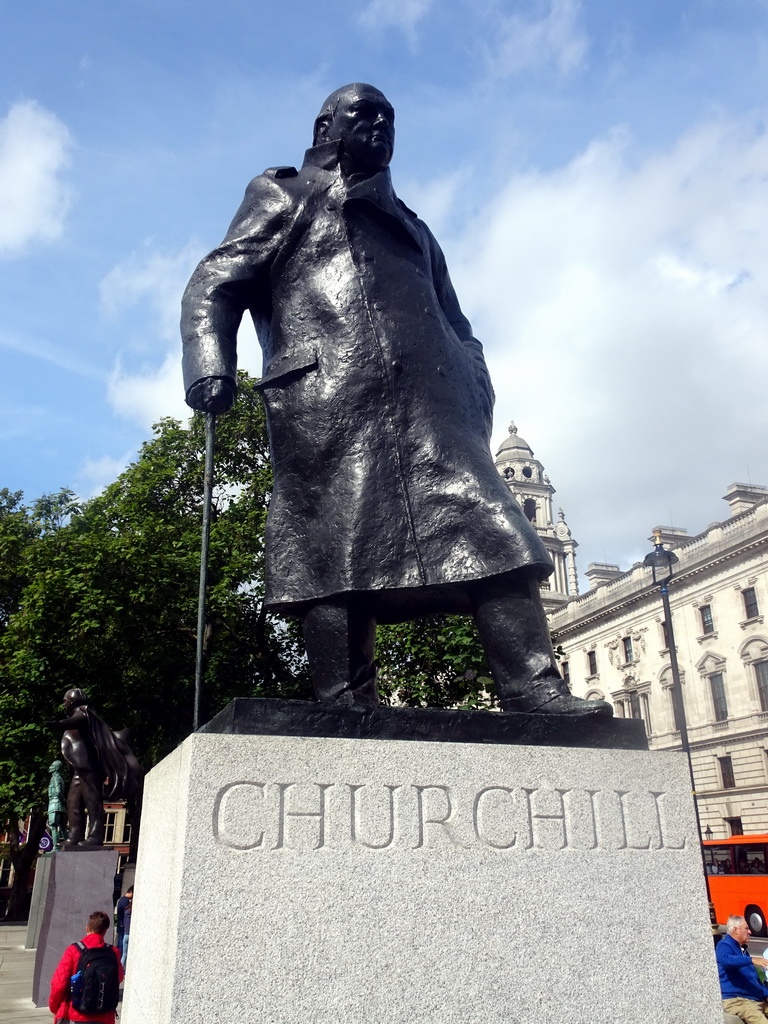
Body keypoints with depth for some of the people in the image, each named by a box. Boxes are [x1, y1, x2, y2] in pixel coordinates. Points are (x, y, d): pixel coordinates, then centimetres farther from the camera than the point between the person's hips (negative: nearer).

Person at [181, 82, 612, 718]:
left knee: (488, 530, -13)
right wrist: (211, 366, -9)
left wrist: (476, 390, 9)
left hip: (430, 401, 4)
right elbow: (214, 287, 12)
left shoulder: (410, 225, 38)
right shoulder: (282, 197, 25)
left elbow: (456, 323, 31)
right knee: (335, 553, -12)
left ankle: (536, 693, -17)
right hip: (324, 400, -3)